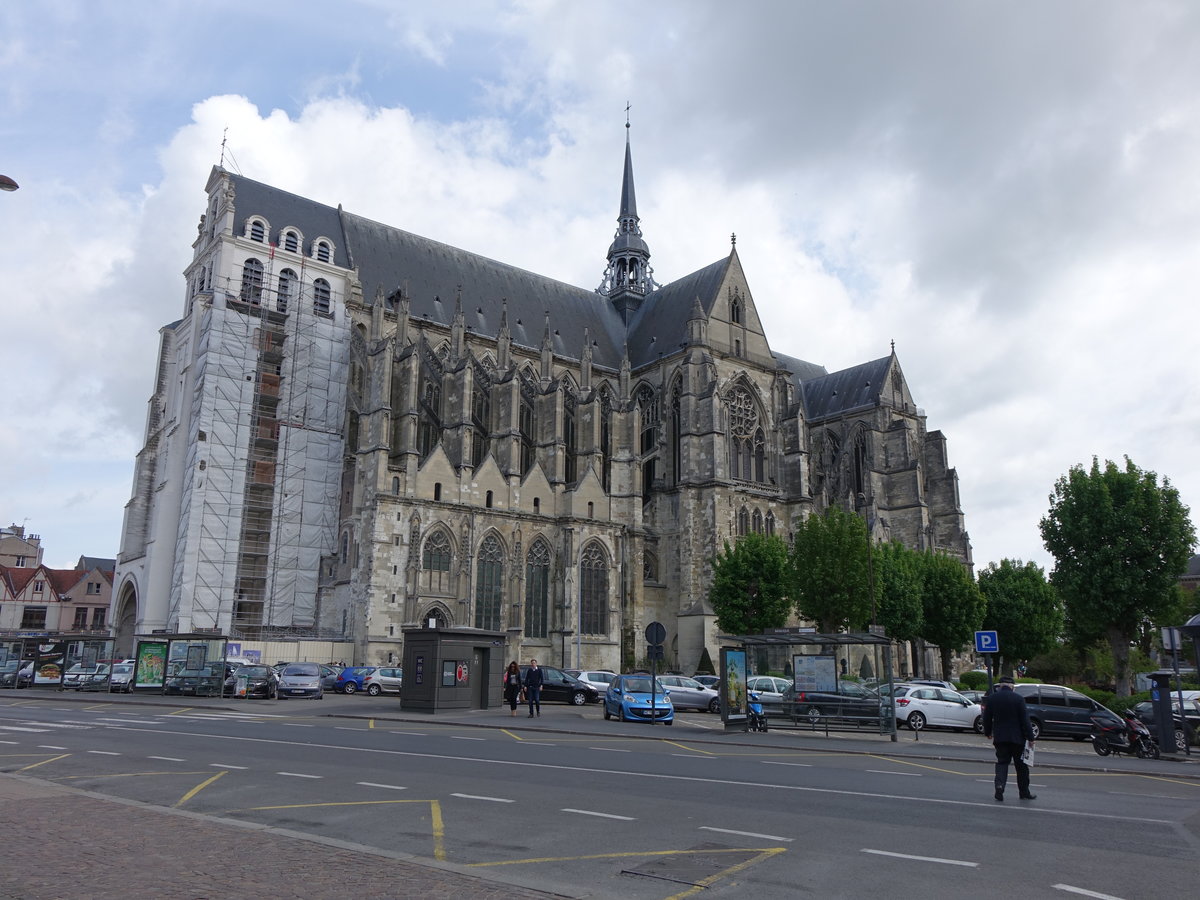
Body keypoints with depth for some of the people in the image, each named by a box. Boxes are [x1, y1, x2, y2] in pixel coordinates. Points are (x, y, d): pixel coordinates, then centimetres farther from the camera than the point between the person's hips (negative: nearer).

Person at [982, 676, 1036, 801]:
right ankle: (1024, 792, 19)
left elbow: (987, 718, 8)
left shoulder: (992, 698, 0)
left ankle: (999, 785, -14)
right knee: (1021, 765, 11)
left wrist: (987, 732, 22)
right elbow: (1025, 720, -10)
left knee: (1002, 762, 7)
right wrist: (1030, 738, -3)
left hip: (1000, 738, 2)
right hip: (1017, 738, -2)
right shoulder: (1018, 698, -9)